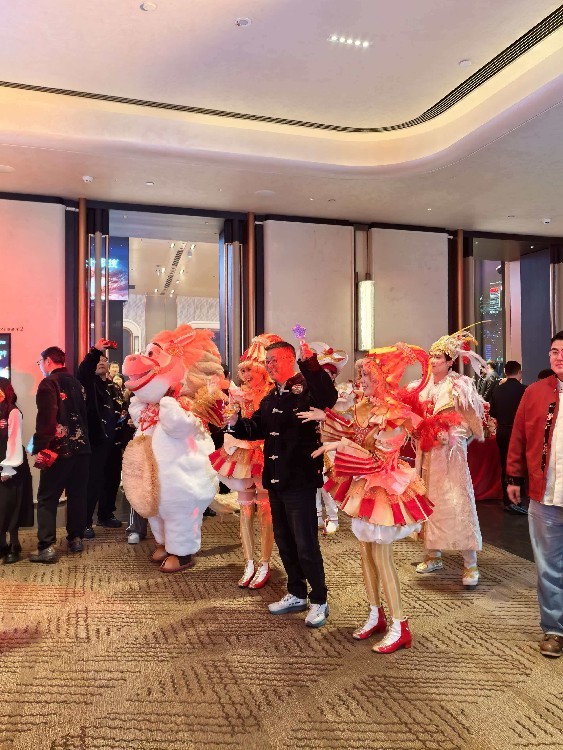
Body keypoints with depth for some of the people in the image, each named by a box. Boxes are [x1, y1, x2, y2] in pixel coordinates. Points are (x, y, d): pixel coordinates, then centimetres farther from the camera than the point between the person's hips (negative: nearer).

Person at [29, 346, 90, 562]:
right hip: (81, 447, 7)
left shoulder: (48, 383, -8)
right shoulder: (76, 383, 14)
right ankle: (76, 539, 20)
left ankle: (46, 547, -4)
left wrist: (39, 448, -19)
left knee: (47, 499, -1)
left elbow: (46, 418, -18)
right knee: (77, 495, 13)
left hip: (58, 449, -7)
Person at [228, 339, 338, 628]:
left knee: (306, 545, 0)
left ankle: (319, 601, 18)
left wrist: (310, 363, -40)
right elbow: (256, 429, 16)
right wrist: (236, 422, -3)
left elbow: (328, 397, -33)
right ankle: (297, 595, 35)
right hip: (276, 480, 9)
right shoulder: (271, 398, 14)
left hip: (300, 480, -9)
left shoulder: (306, 389, -12)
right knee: (284, 541, 19)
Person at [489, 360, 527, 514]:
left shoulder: (497, 389, -2)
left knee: (505, 466, 13)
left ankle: (506, 500, 20)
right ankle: (514, 501, 4)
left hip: (502, 432, 4)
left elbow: (493, 413, 2)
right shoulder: (523, 390, -14)